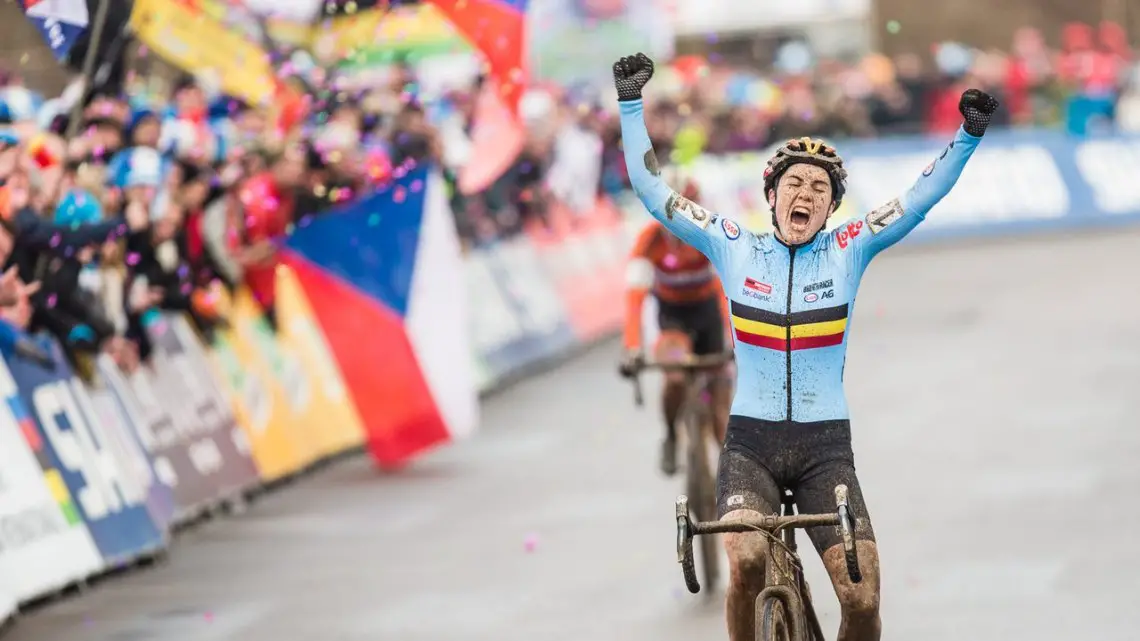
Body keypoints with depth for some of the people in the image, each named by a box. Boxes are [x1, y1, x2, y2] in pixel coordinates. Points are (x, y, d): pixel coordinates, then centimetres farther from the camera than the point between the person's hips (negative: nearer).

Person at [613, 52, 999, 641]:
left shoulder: (849, 251, 3)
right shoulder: (733, 248, 3)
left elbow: (924, 195, -1)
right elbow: (652, 190, 3)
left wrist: (969, 133, -12)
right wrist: (631, 105, -2)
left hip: (825, 446, 1)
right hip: (751, 443, -1)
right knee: (746, 560, -29)